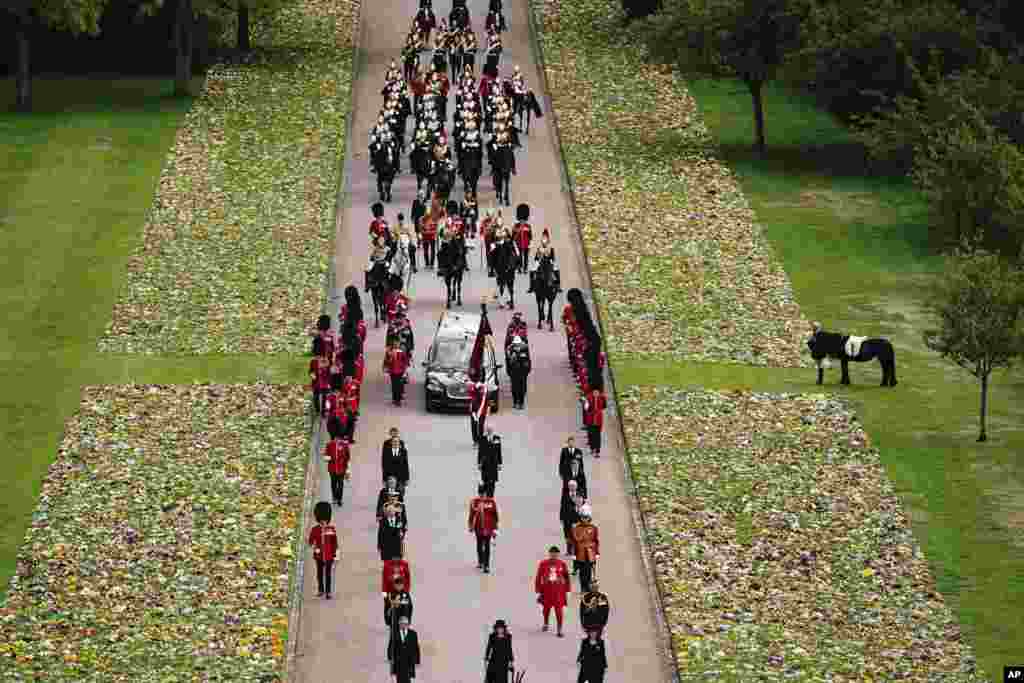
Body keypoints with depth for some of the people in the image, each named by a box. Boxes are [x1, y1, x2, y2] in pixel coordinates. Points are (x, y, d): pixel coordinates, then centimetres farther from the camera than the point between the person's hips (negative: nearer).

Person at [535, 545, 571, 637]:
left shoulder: (562, 564, -2)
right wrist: (538, 591, 1)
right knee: (546, 608, 18)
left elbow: (566, 578, 6)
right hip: (546, 590, 1)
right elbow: (538, 578, 1)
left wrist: (567, 591, 7)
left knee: (559, 611, -7)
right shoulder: (543, 564, -4)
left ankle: (559, 631, -2)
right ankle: (545, 624, 44)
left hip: (559, 591, -1)